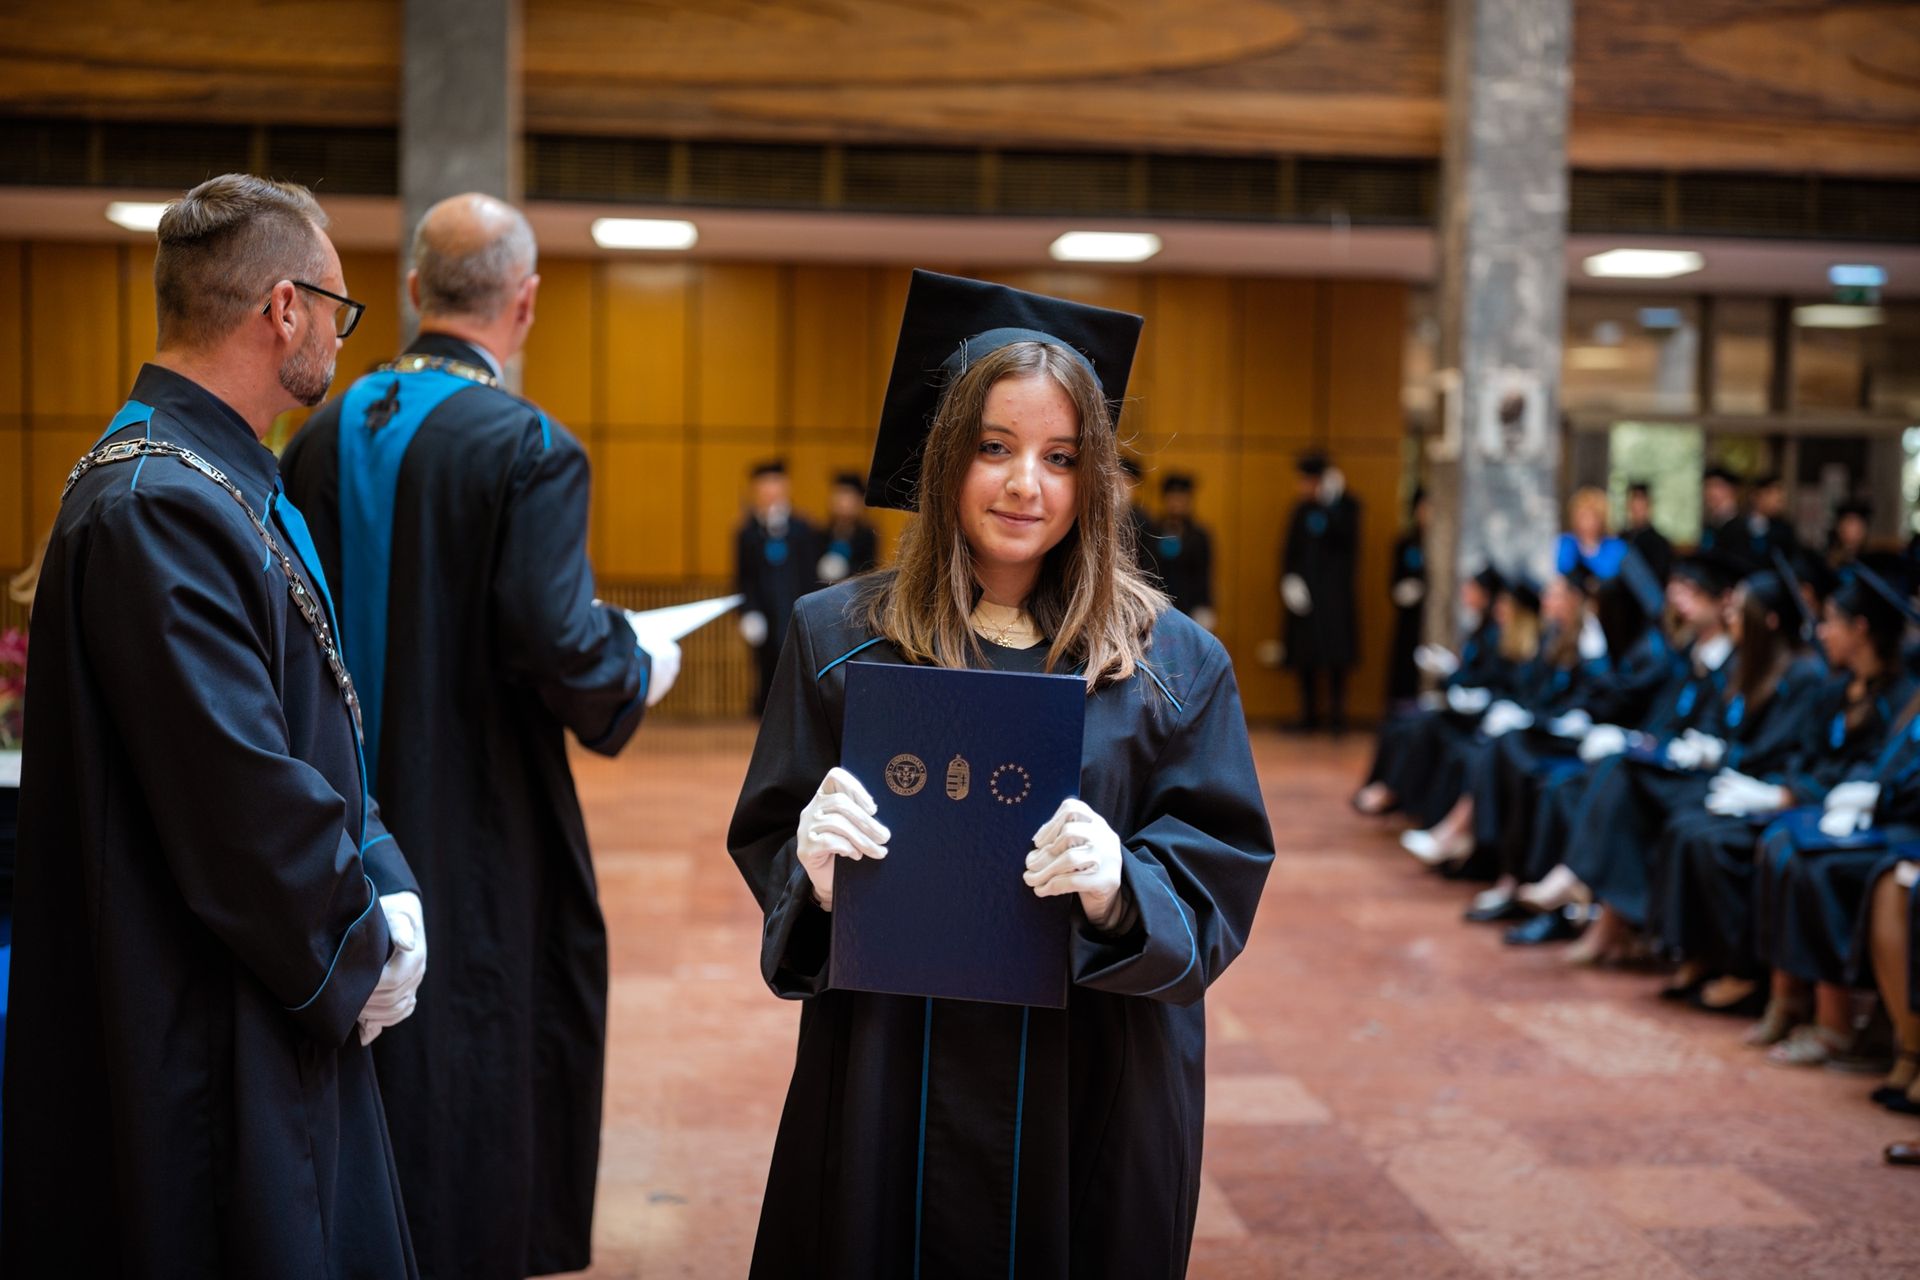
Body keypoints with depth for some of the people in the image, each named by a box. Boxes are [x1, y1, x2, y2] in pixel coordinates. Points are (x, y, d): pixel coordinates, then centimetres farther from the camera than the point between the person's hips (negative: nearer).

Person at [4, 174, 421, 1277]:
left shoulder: (231, 485, 12)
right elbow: (239, 792, -25)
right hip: (200, 1030, -10)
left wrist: (381, 886, 1)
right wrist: (358, 949, -11)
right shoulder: (157, 508, -22)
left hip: (279, 1009, 10)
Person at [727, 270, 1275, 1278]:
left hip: (1091, 1090, 0)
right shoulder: (838, 636, 0)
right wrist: (814, 866, -20)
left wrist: (1121, 889, -24)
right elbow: (766, 844, 3)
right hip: (887, 1089, 0)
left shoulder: (1172, 663, -1)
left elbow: (1222, 872, -3)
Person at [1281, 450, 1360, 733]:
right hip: (1303, 593, 4)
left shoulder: (1346, 507, -2)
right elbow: (1290, 550, 11)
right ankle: (1309, 713, 12)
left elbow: (1349, 538, -19)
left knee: (1335, 655, -6)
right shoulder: (1301, 510, 10)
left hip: (1334, 593, -4)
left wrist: (1331, 505, -24)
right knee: (1304, 656, 4)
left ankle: (1338, 712, 0)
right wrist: (1288, 579, -5)